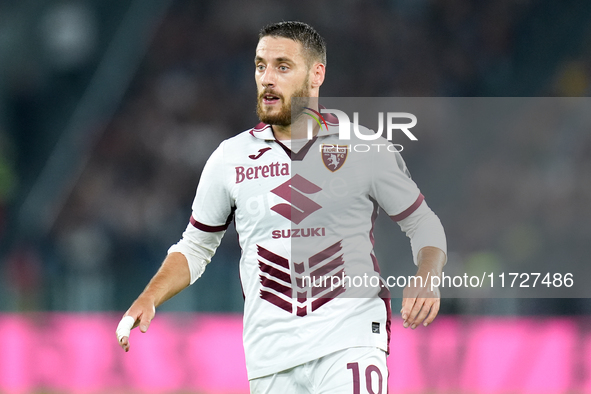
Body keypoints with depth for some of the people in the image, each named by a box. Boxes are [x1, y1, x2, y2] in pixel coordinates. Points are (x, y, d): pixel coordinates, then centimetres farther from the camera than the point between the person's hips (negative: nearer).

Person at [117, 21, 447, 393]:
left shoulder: (366, 150, 2)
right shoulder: (231, 158, 9)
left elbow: (424, 224, 11)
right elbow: (195, 248, 19)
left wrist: (427, 278, -9)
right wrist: (147, 301, 4)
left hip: (350, 344, -3)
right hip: (271, 358, 3)